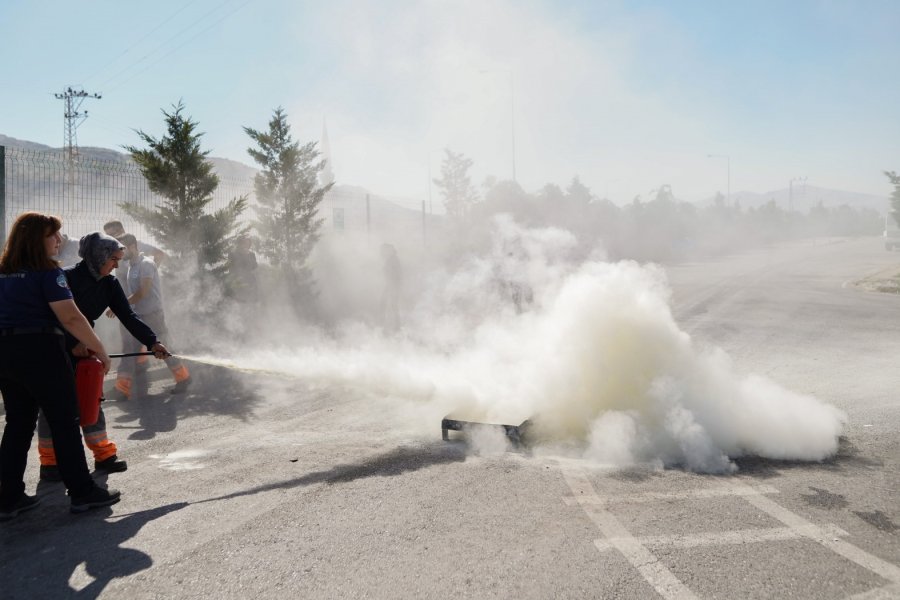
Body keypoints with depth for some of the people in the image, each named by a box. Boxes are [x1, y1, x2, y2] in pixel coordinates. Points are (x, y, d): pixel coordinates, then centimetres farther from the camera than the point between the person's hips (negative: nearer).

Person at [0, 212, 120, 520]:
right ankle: (82, 492, 9)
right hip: (41, 351, -7)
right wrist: (100, 350, -12)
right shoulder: (47, 272, -11)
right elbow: (70, 318, -19)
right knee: (65, 422, 2)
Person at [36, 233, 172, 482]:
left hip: (82, 347, 6)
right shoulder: (67, 278, -20)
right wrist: (72, 344, -26)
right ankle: (49, 463, 9)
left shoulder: (109, 284, -3)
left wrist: (152, 342, -19)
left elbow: (128, 316, -9)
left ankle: (103, 454, 12)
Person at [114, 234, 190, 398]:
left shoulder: (146, 264, -15)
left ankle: (183, 378, 18)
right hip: (137, 315, 8)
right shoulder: (131, 265, 10)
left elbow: (142, 293, -20)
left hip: (152, 314, -8)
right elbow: (131, 292, 15)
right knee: (129, 349, 3)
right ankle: (122, 388, 5)